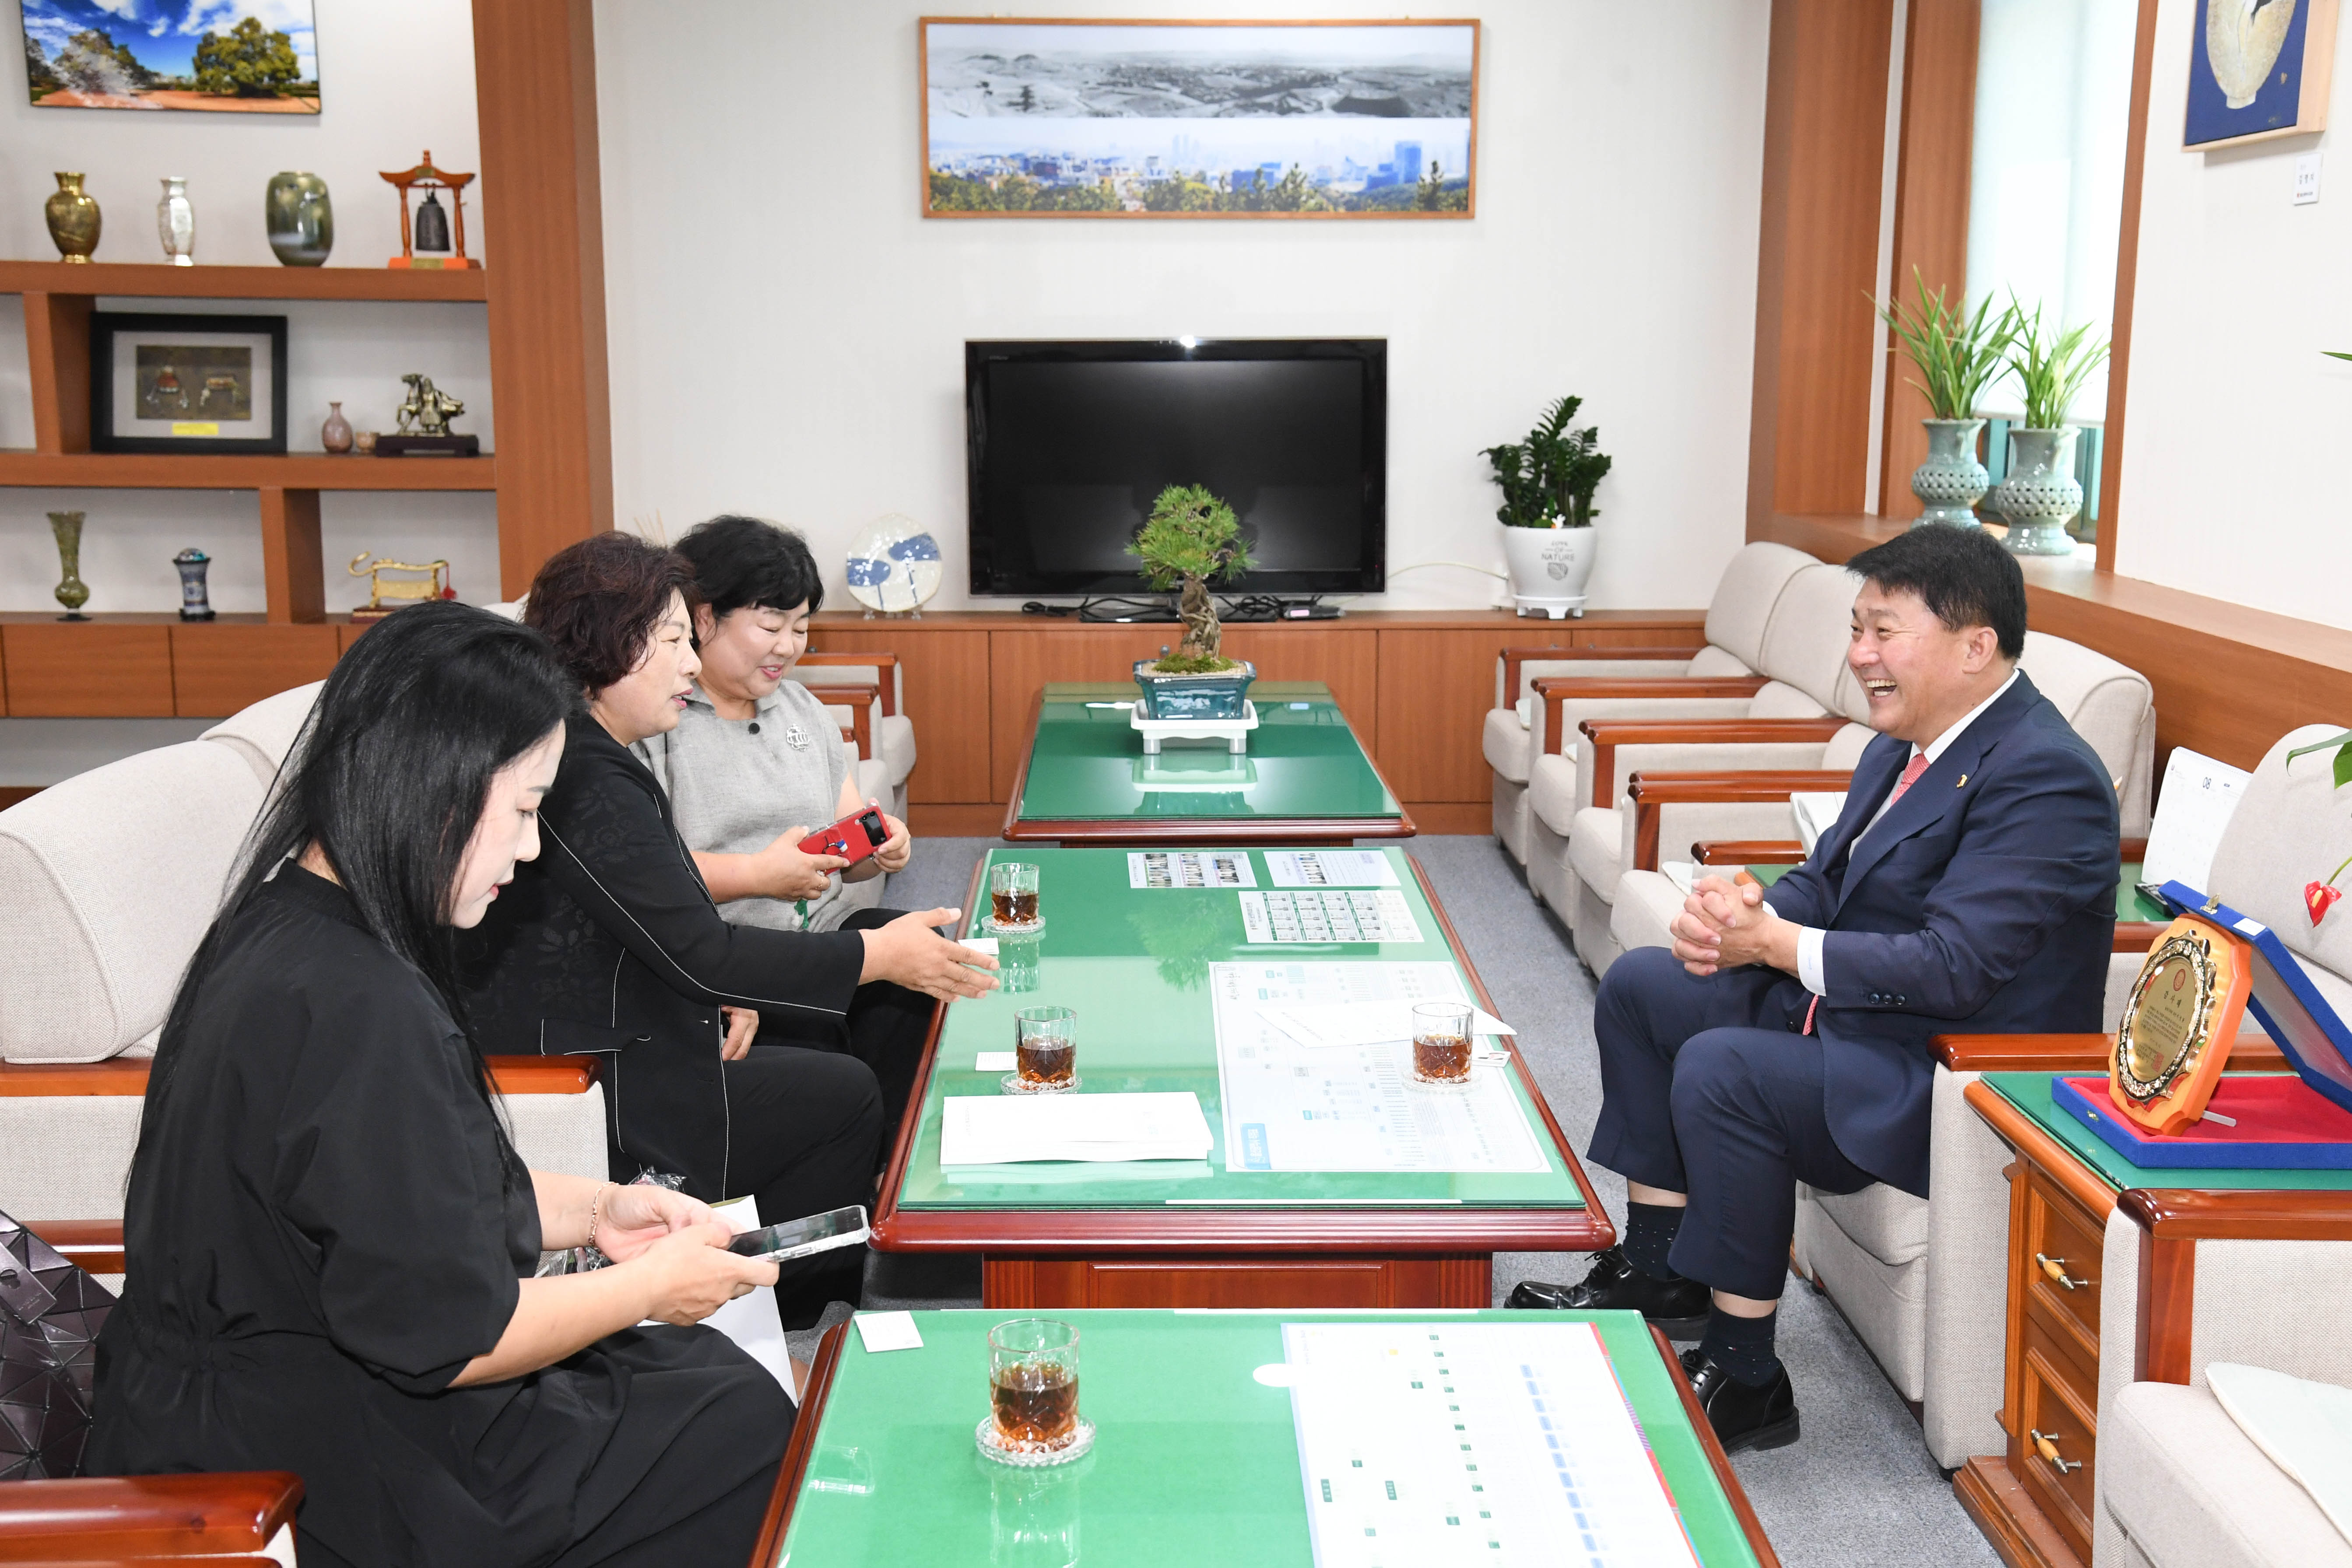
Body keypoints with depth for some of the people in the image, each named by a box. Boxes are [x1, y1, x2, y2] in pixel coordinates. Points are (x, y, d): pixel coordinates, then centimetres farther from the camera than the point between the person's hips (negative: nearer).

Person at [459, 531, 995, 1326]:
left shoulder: (586, 754, 9)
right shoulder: (583, 782, -25)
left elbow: (671, 931, 17)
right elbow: (696, 949, -25)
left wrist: (722, 990, -2)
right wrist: (876, 956, -19)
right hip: (593, 1099, -10)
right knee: (844, 1095, -2)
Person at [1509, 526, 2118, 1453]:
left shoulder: (2043, 777, -21)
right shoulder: (1908, 744, 9)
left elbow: (1955, 969, -28)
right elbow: (1825, 883, 14)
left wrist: (1775, 943, -21)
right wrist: (1736, 914, -8)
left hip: (1949, 1085, -11)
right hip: (1847, 1019, 11)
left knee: (1721, 1071, -30)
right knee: (1640, 985, 10)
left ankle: (1743, 1375, -15)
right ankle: (1658, 1268, 16)